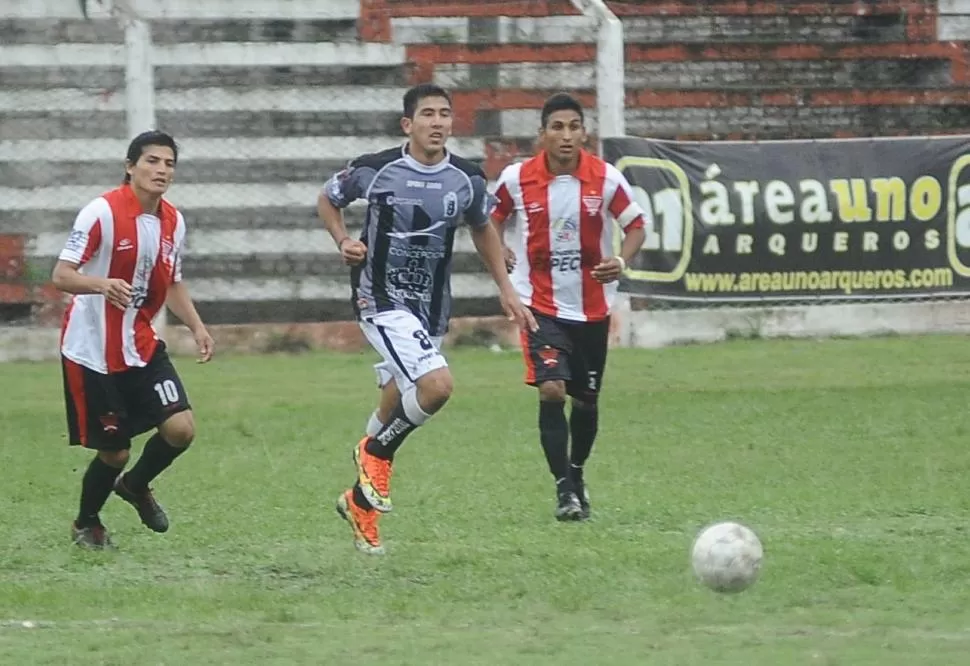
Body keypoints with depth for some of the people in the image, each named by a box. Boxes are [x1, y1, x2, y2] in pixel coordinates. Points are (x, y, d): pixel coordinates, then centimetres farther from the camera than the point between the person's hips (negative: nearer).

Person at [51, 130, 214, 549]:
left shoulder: (173, 221, 4)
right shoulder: (102, 212, -17)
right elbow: (61, 276, -20)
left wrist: (196, 327, 3)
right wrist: (102, 285, -40)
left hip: (142, 348, 6)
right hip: (92, 352, -6)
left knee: (180, 427, -10)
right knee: (113, 452, -1)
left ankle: (135, 485, 22)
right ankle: (86, 525, 29)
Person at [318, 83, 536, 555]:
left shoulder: (467, 179, 0)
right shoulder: (375, 170, -10)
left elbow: (482, 228, 19)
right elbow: (327, 200, 9)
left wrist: (506, 291, 16)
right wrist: (343, 241, -9)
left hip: (431, 311, 5)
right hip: (381, 300, -5)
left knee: (399, 402, 12)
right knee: (436, 384, -26)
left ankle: (361, 500, 32)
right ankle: (377, 452, 0)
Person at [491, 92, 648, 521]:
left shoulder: (606, 179, -9)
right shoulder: (517, 179, -9)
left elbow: (635, 226, 1)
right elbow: (493, 219, 9)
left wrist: (621, 262, -18)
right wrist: (499, 249, -12)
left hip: (592, 306, 2)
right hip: (540, 304, -2)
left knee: (586, 399, 13)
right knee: (551, 390, -19)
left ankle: (577, 472, 39)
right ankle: (564, 488, -9)